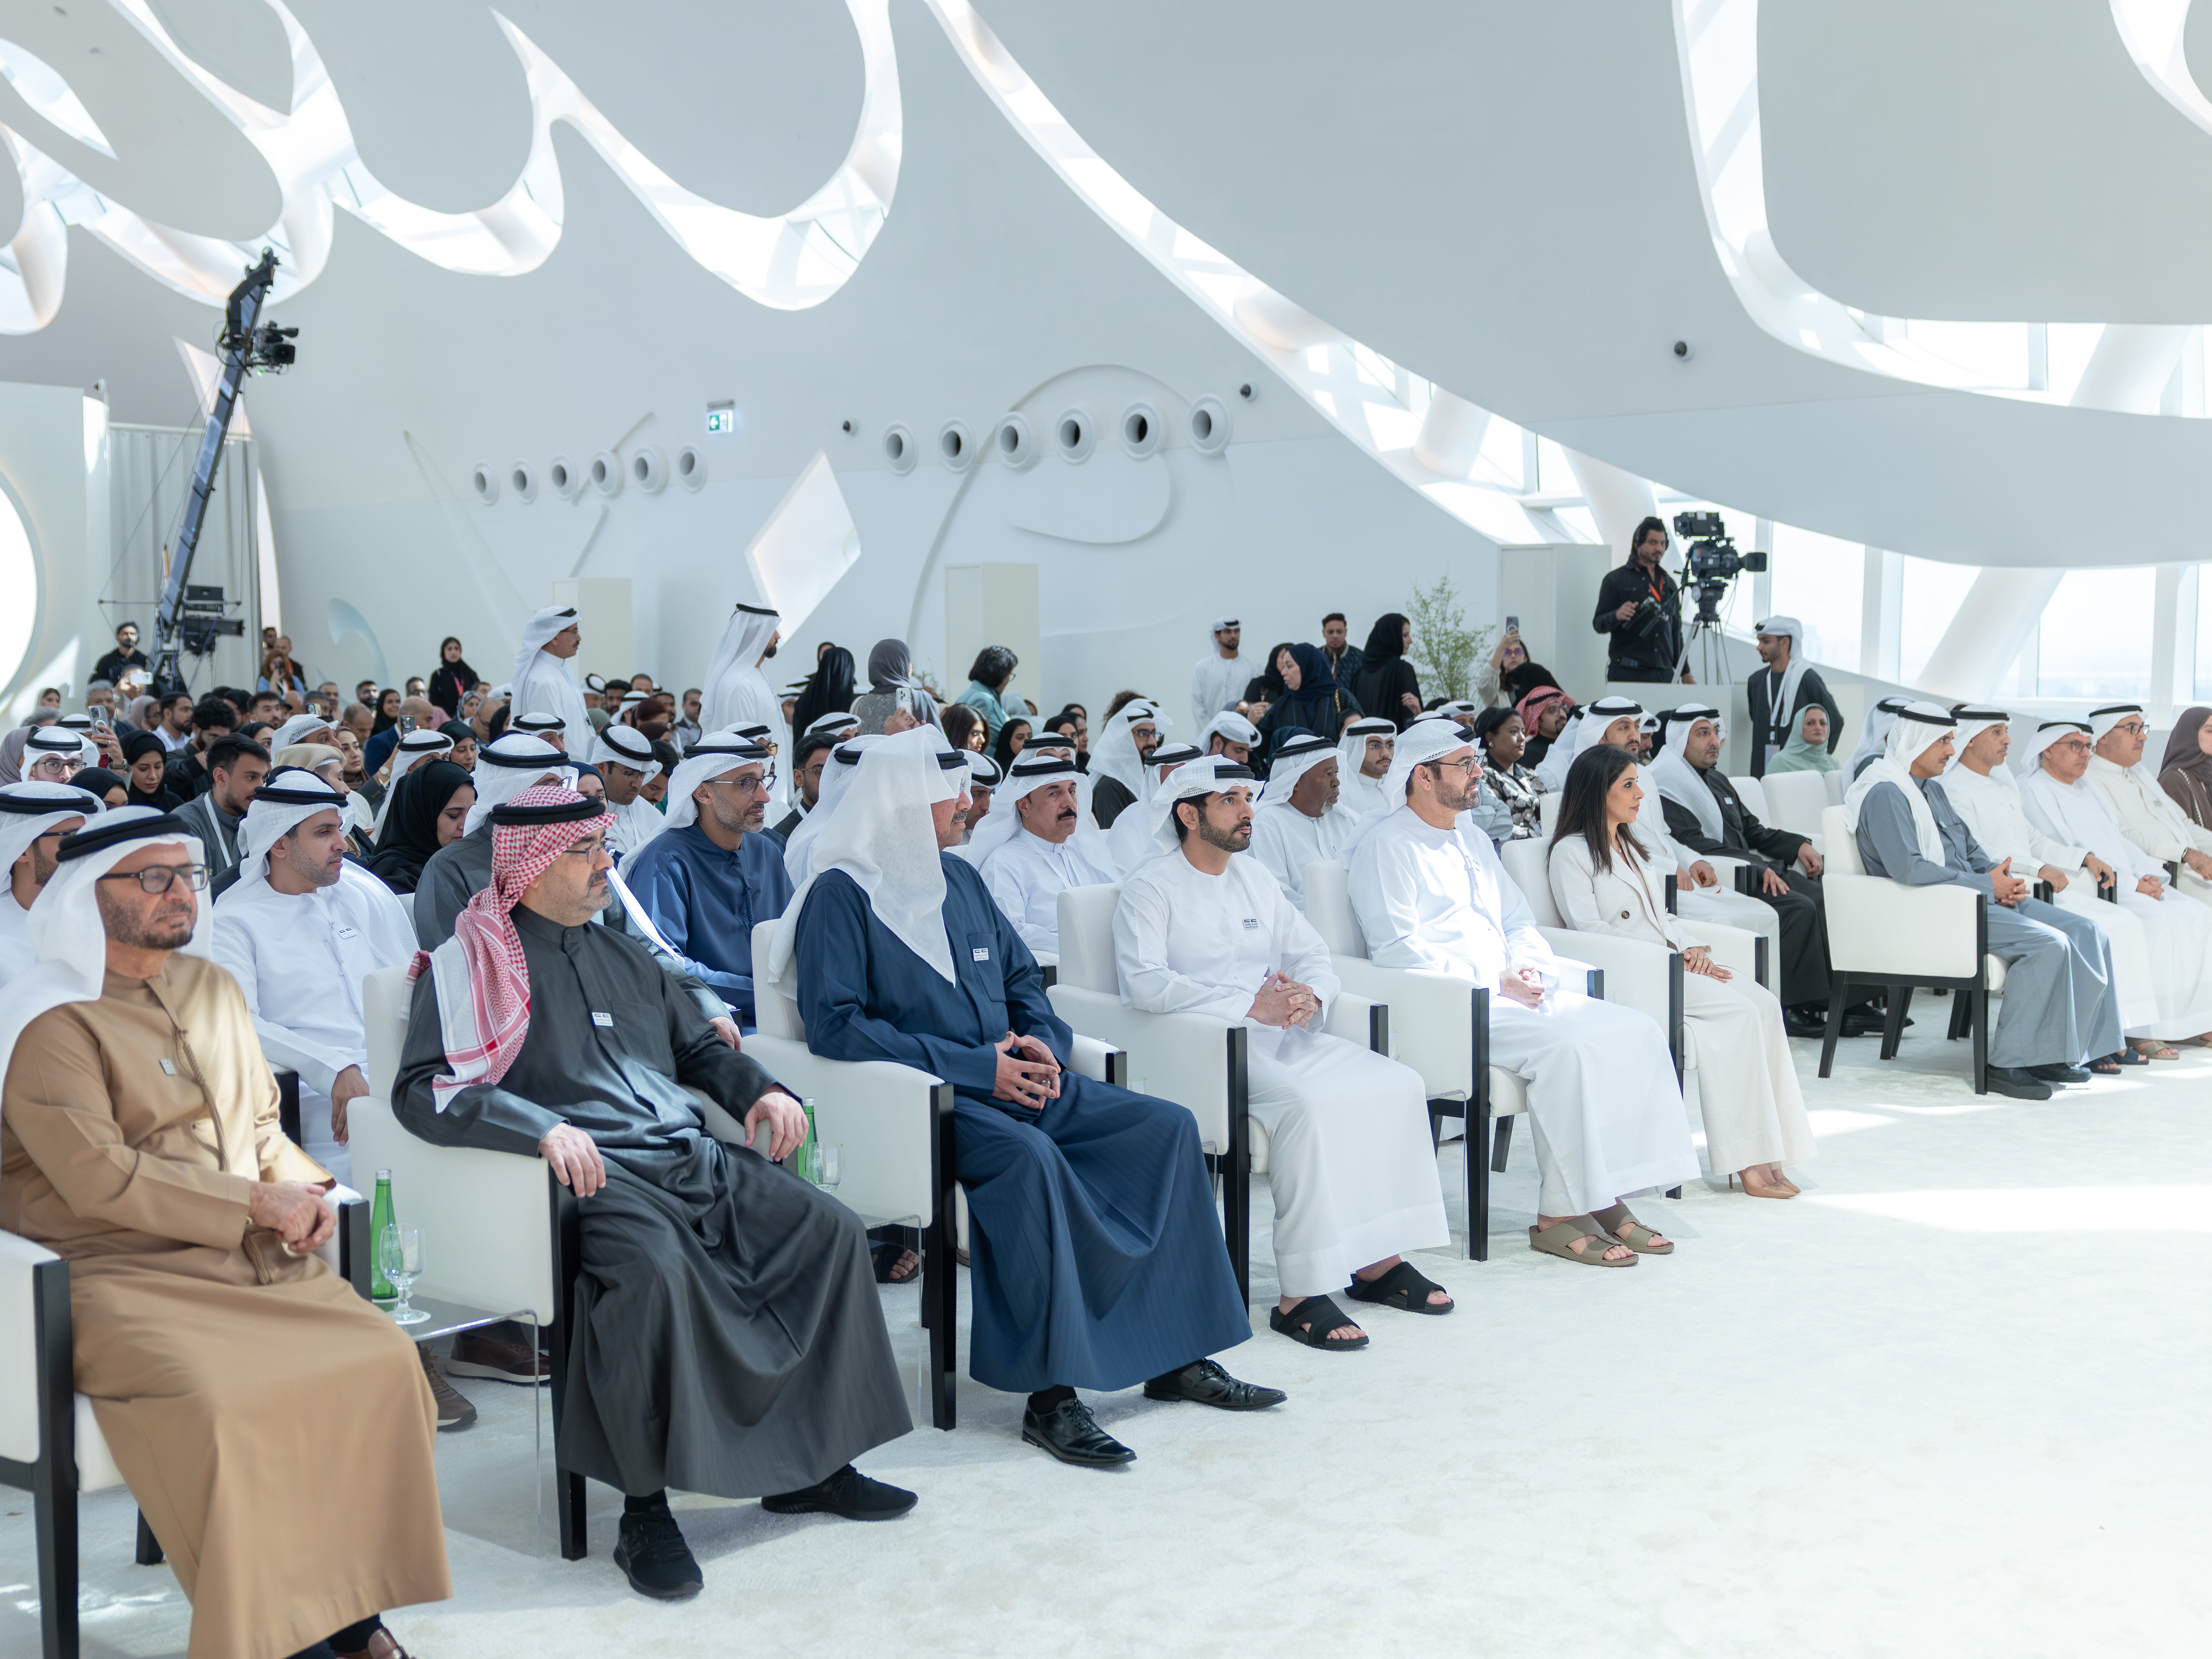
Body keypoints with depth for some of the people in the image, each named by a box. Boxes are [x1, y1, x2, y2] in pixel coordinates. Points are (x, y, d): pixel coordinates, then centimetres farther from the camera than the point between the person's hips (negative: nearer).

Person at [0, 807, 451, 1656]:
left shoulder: (211, 987, 16)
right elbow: (97, 1176, -16)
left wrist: (302, 1189, -1)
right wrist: (256, 1203, -15)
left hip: (257, 1260, 6)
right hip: (122, 1274, -6)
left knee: (385, 1361, -16)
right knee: (221, 1403, -32)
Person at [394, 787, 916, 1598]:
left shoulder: (622, 953, 25)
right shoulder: (471, 962, 3)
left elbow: (697, 1046, 34)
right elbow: (423, 1089, -10)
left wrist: (761, 1089, 12)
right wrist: (544, 1127, -24)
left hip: (692, 1158, 7)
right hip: (596, 1175, -7)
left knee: (831, 1230, -11)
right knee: (656, 1270, -37)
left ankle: (811, 1464, -1)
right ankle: (645, 1512, -22)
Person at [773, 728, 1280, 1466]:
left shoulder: (958, 878, 18)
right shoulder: (842, 893, -5)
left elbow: (1023, 977, 24)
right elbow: (834, 1024, -15)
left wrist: (1041, 1041, -1)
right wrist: (975, 1067, -18)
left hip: (1008, 1080, 8)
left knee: (1168, 1127, -7)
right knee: (1028, 1156, -37)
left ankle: (1177, 1356, -3)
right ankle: (1051, 1394, -31)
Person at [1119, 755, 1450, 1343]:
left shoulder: (1255, 881, 23)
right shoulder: (1150, 891, 0)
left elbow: (1315, 957, 19)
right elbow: (1144, 983, -16)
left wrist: (1309, 996, -8)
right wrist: (1251, 1005, -21)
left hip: (1284, 1038, 7)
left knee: (1400, 1084, -14)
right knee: (1306, 1103, -34)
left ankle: (1379, 1259, -8)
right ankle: (1300, 1294, -30)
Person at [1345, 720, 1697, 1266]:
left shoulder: (1473, 842, 24)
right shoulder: (1386, 846, -3)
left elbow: (1519, 923, 26)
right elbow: (1396, 949, -13)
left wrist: (1528, 967, 2)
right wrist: (1492, 984, -15)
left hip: (1511, 992, 8)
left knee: (1639, 1031, -11)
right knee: (1568, 1047, -31)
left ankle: (1608, 1196, -9)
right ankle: (1556, 1216, -22)